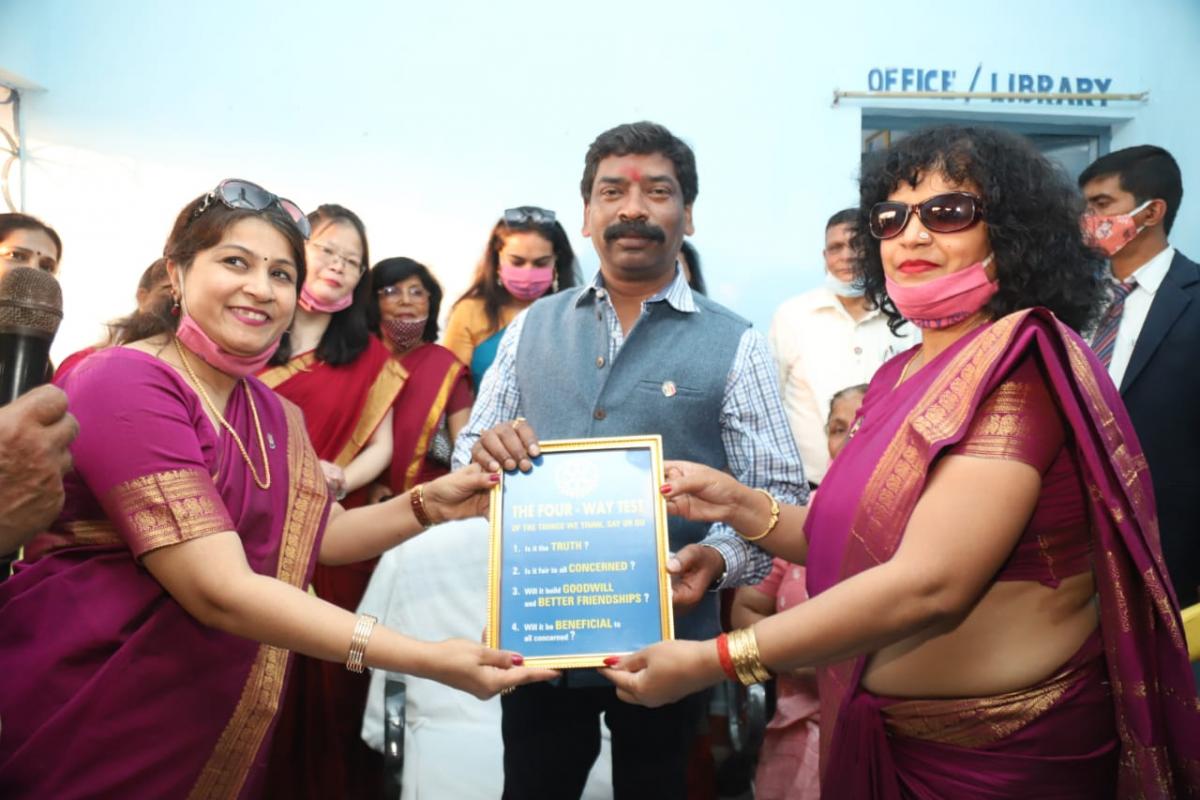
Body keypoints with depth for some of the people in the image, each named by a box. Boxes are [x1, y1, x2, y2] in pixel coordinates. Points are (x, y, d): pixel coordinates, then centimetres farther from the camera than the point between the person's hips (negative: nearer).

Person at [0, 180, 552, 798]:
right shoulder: (124, 384, -22)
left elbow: (318, 534, 7)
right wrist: (428, 660, -31)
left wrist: (427, 504, -11)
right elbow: (221, 590, -29)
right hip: (84, 722, -7)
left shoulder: (273, 412, 5)